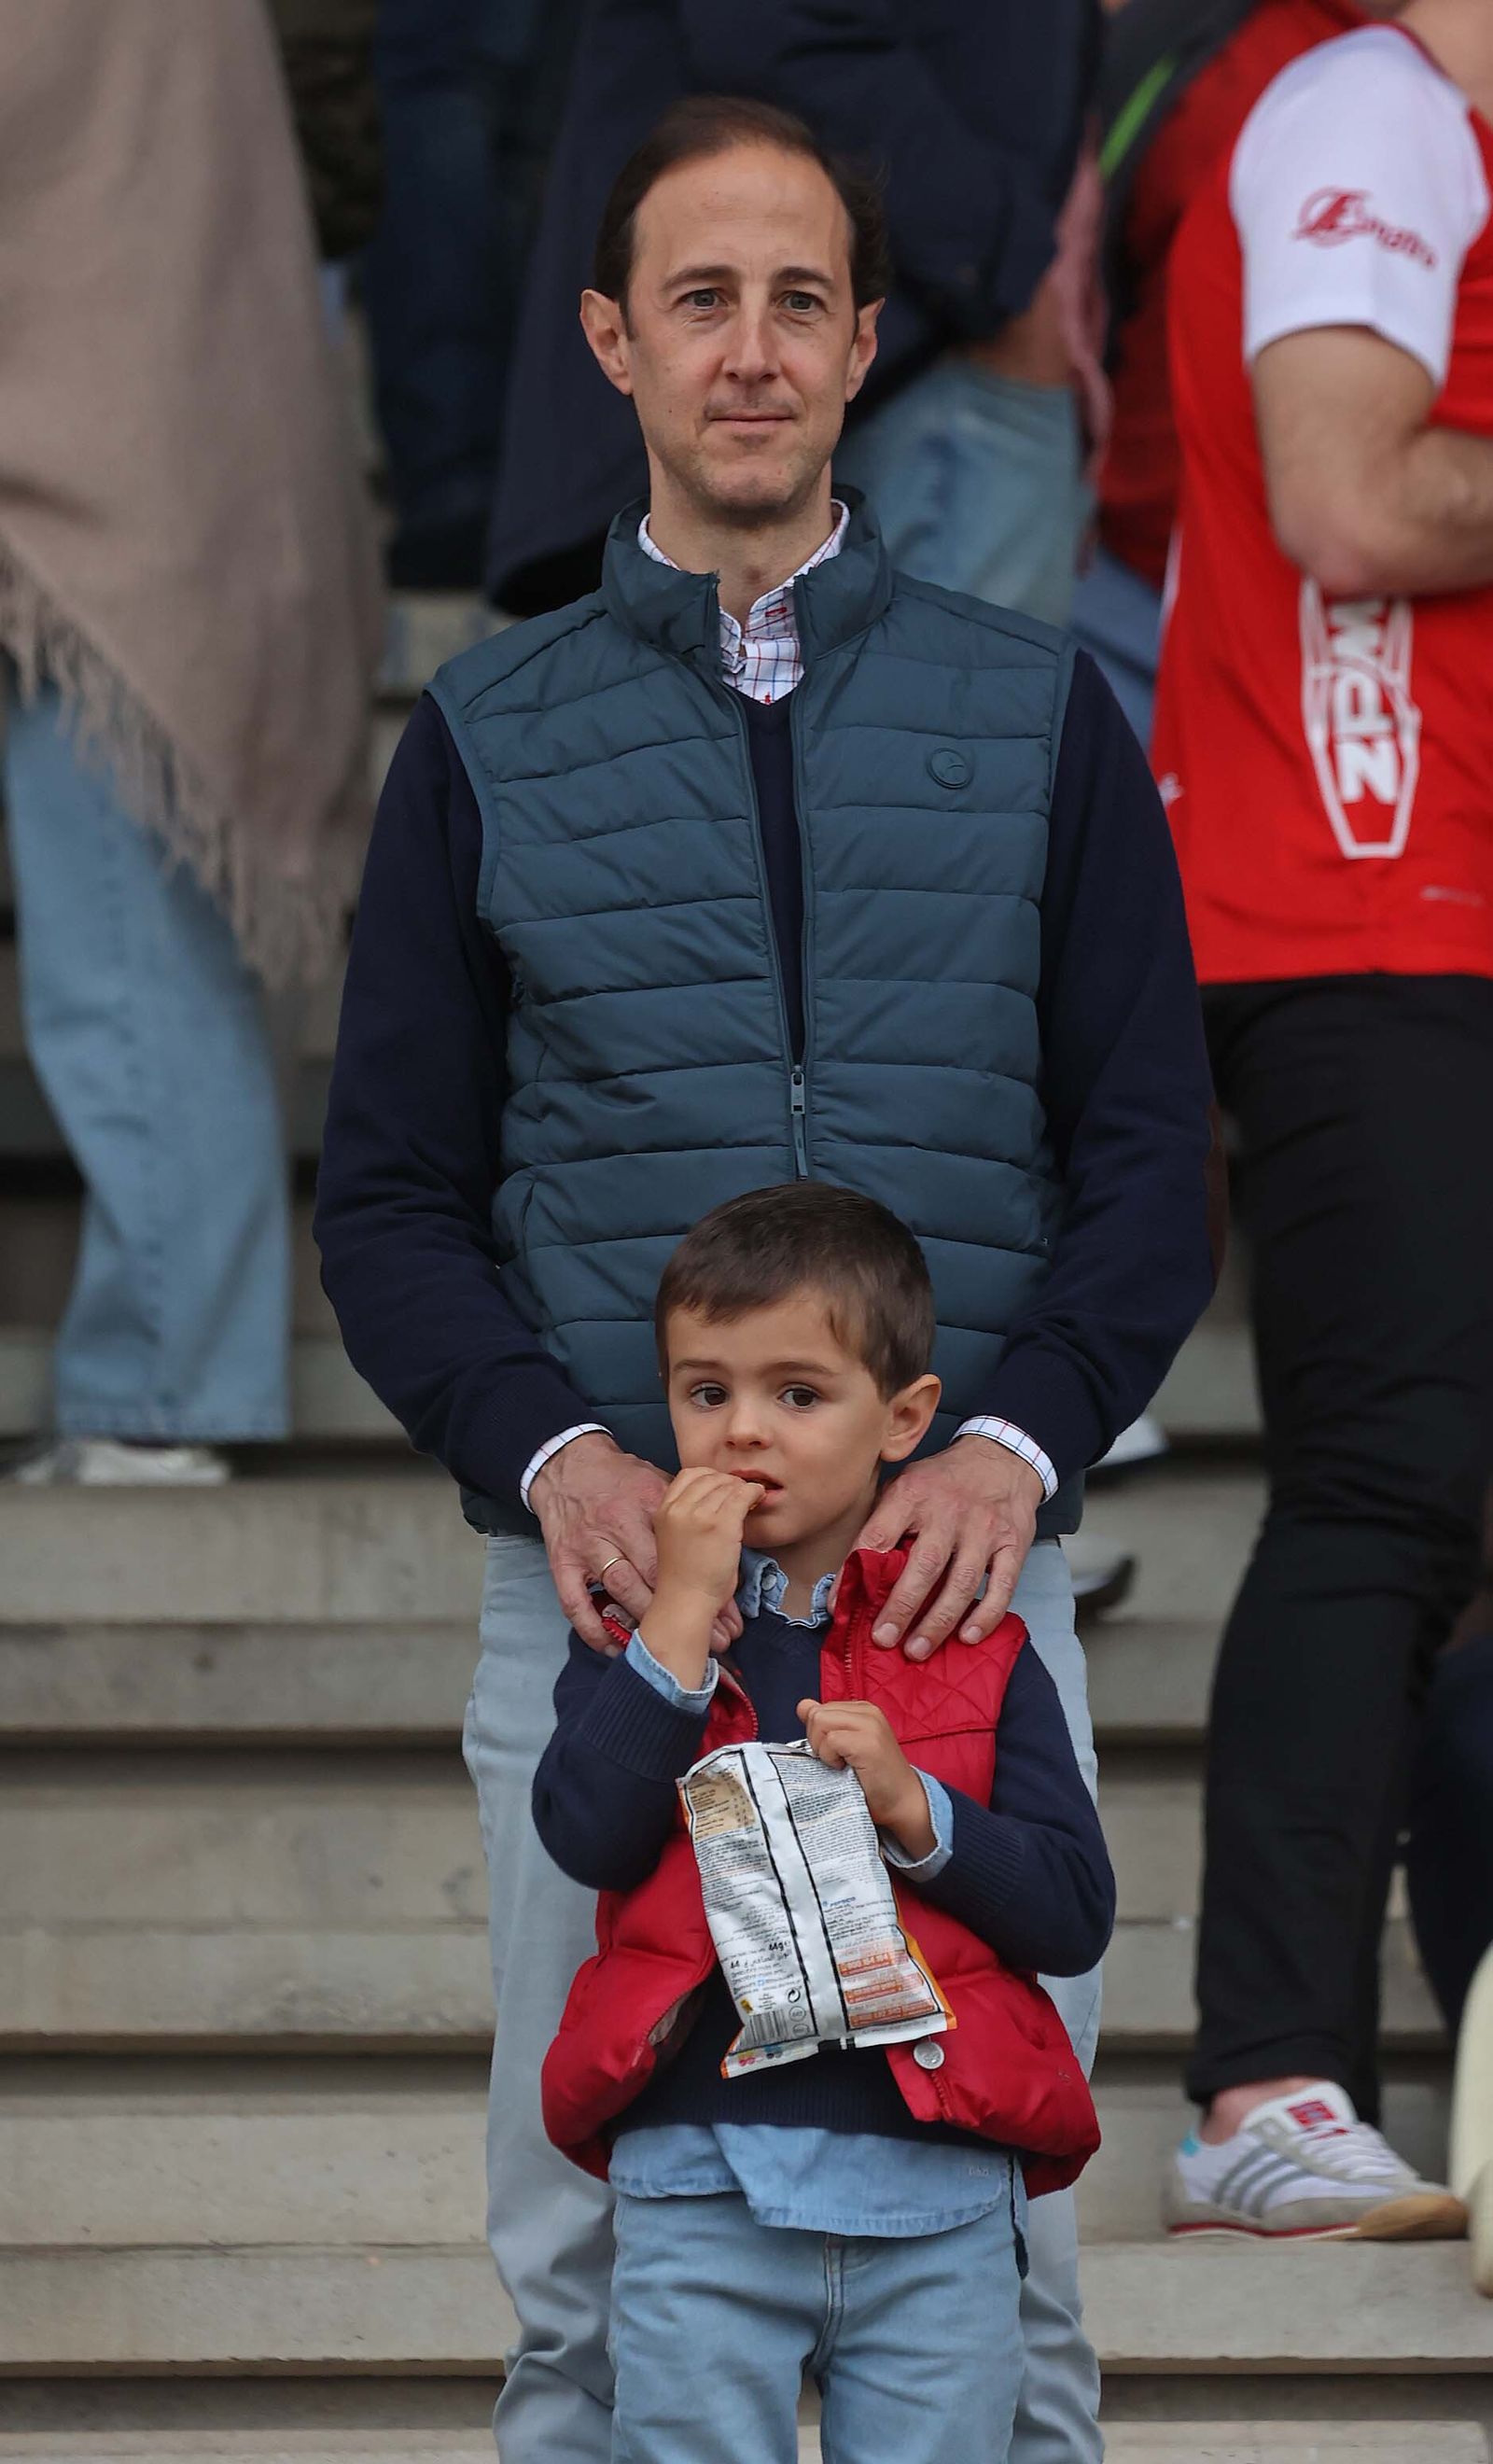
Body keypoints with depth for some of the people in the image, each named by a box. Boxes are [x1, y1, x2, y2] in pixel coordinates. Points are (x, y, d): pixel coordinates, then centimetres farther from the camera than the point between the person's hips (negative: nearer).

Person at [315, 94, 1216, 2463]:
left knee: (992, 2254, -1)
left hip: (960, 1565, 0)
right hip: (606, 1578, 0)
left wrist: (1013, 1443, -11)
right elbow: (389, 1195, 8)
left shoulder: (1041, 715, 11)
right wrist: (550, 1452, -11)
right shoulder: (490, 739, 11)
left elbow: (1151, 1156, 7)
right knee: (593, 2257, 1)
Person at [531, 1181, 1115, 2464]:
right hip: (698, 2182, 0)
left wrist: (910, 1805, -14)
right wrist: (685, 1612, -12)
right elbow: (588, 1837, -12)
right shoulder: (638, 1621, 7)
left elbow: (1077, 1914, 0)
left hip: (937, 2191, 0)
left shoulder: (973, 1645, 7)